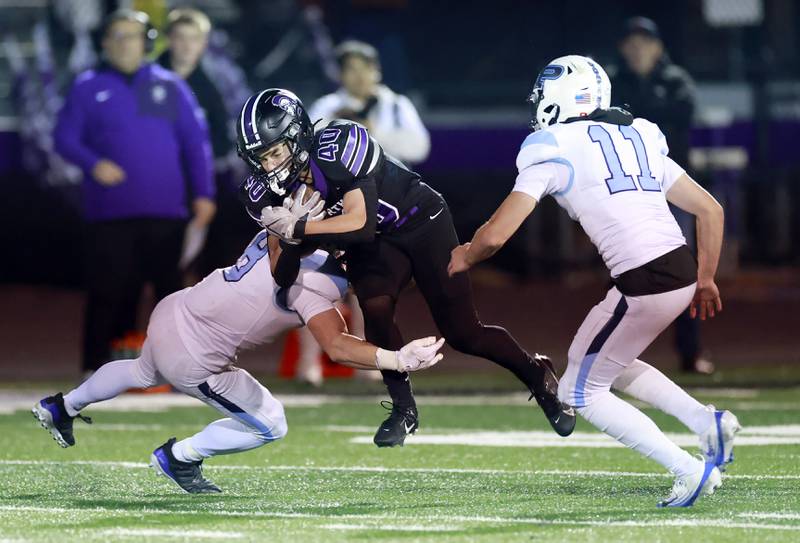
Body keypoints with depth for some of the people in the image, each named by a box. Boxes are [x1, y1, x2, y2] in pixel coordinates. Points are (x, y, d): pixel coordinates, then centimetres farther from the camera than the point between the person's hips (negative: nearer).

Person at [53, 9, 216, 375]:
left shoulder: (170, 86, 11)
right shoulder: (88, 88, 7)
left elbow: (195, 141, 11)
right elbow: (64, 138, 3)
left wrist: (204, 193, 3)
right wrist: (93, 164, -15)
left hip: (165, 211, 2)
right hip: (109, 213, -2)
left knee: (170, 287, 3)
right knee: (109, 291, -4)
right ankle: (96, 369, 1)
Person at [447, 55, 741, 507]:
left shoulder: (554, 152, -1)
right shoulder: (639, 139, 19)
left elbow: (496, 235, -4)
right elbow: (710, 209, 19)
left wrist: (464, 258, 17)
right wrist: (705, 280, 29)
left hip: (645, 284, -8)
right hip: (683, 271, 8)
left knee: (581, 392, 9)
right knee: (606, 364, 27)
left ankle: (690, 470, -2)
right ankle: (707, 421, 13)